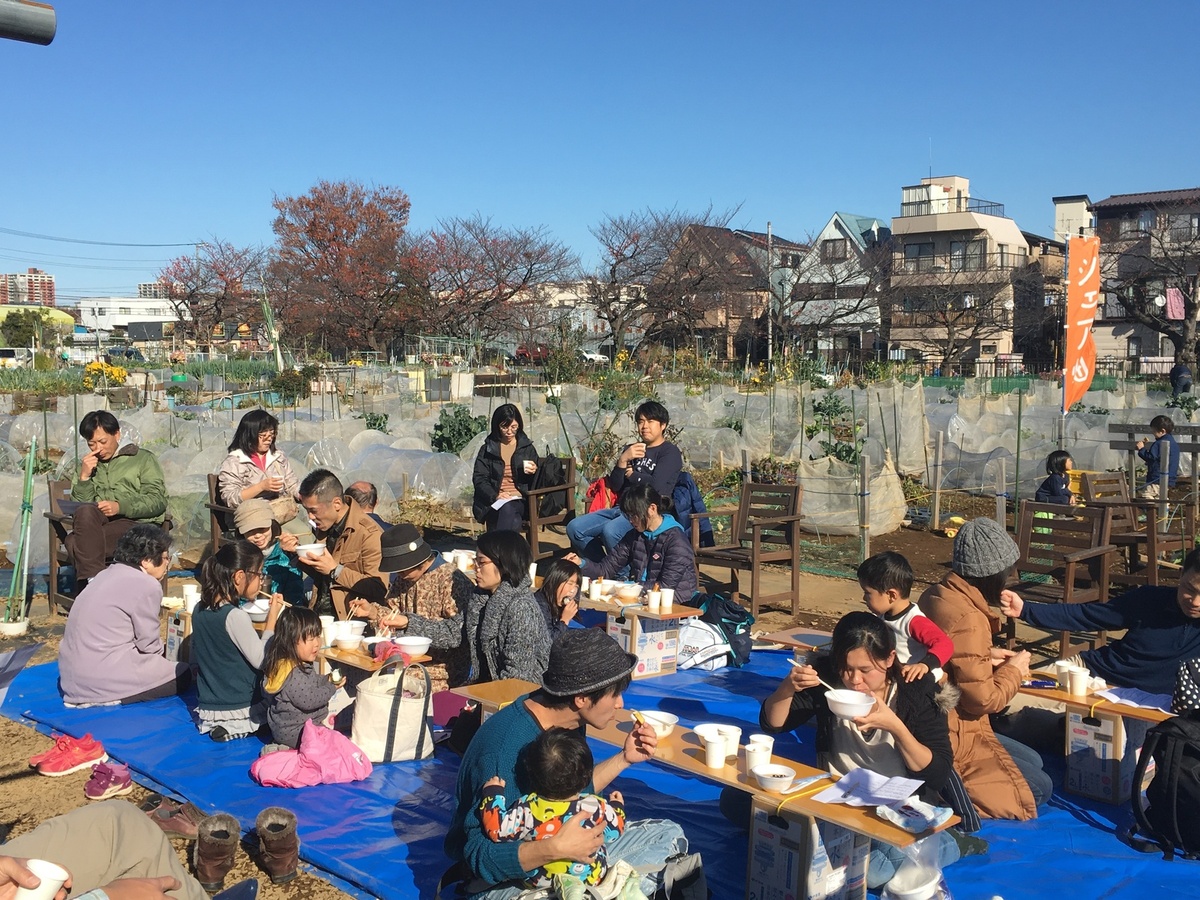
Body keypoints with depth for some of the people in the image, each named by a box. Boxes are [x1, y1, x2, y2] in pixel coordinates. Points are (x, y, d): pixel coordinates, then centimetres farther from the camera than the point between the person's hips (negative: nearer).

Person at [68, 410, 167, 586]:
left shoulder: (143, 458, 16)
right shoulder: (87, 464, 28)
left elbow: (158, 500, 2)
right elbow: (79, 505, 16)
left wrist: (121, 507, -12)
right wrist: (84, 477, 1)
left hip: (136, 523, -4)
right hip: (97, 523, 4)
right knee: (86, 511, -35)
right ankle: (91, 579, -37)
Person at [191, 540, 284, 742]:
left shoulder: (200, 609, 2)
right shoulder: (235, 616, -22)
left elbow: (195, 659, 13)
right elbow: (261, 660, -18)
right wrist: (272, 618, -13)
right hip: (240, 709, -8)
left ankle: (216, 723, 5)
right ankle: (234, 728, -9)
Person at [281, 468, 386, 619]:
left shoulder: (369, 534, -14)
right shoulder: (325, 526, 11)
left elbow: (379, 589, -20)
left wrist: (335, 570, -17)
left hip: (347, 621, -7)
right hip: (318, 616, 7)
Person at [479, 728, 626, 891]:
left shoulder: (528, 808, -28)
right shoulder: (596, 807, -24)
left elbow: (498, 830, -18)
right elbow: (615, 831, -7)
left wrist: (492, 794, -6)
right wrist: (617, 806, 14)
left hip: (537, 882, 0)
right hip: (590, 881, 1)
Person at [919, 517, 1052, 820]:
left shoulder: (936, 593, 2)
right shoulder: (967, 619, -28)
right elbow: (983, 699, -22)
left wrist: (986, 655, 8)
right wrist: (1012, 671, -4)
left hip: (936, 724, 10)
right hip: (951, 740, -10)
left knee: (1032, 760, 23)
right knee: (1039, 787, 1)